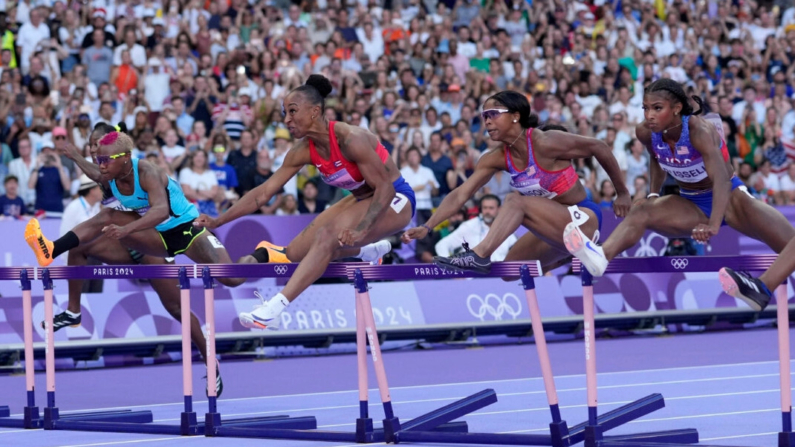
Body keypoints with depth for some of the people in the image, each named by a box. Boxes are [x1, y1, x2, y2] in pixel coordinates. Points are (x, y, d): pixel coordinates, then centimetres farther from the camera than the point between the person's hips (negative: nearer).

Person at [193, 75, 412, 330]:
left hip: (395, 200, -8)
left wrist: (360, 230, -39)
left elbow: (385, 187, -26)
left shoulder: (349, 139, -28)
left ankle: (275, 309, -37)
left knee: (328, 236, -31)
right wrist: (217, 221, -9)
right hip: (364, 200, 8)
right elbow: (263, 193, -2)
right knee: (296, 252, 4)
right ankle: (370, 251, 29)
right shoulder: (304, 151, -6)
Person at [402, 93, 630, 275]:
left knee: (515, 201, -25)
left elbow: (599, 148, -14)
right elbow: (460, 195, -5)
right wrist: (427, 227, -18)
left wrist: (622, 193, -5)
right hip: (556, 229, 8)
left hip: (584, 221, -8)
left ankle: (479, 256, -33)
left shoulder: (544, 143, -21)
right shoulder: (497, 158, -1)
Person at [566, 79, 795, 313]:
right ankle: (602, 256, -46)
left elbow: (721, 179, -43)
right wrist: (653, 194, -2)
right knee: (641, 211, -23)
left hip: (728, 197, -4)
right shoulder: (646, 133, -13)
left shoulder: (699, 130, -29)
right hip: (692, 204, 4)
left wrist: (714, 224, -57)